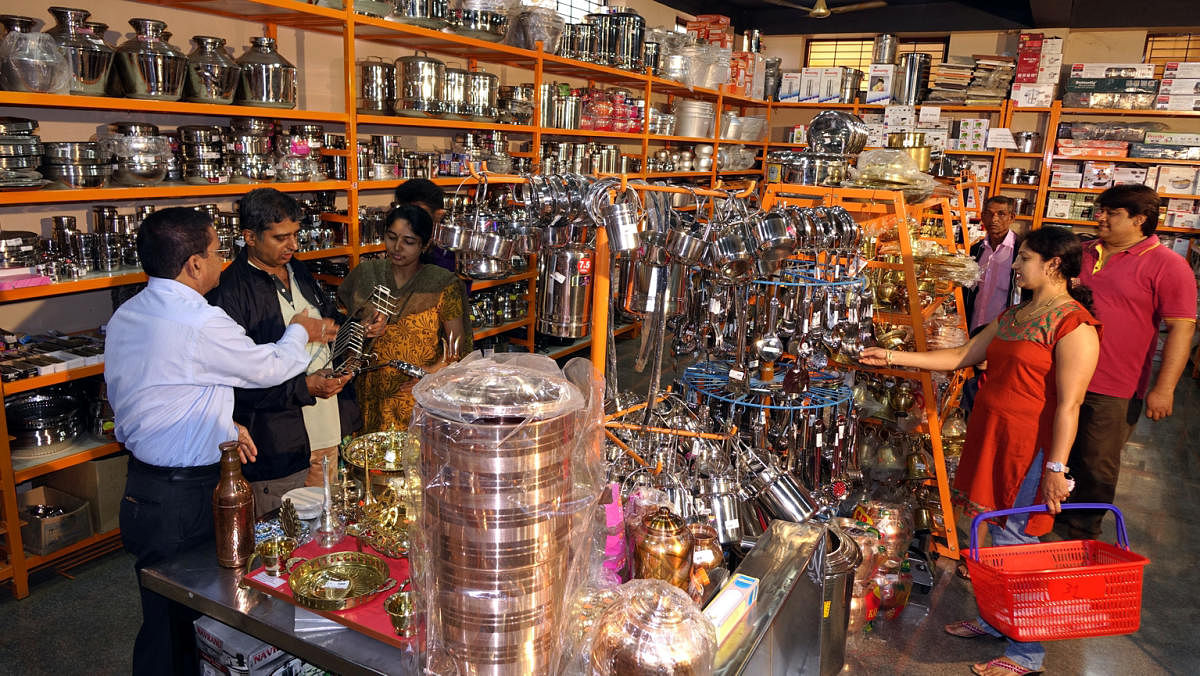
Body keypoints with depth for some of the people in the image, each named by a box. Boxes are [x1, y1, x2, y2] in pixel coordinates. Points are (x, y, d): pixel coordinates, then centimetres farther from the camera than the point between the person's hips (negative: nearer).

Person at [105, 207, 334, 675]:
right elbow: (268, 368, -7)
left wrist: (219, 426, 12)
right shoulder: (201, 323, -22)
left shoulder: (125, 317, 5)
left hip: (141, 490, 8)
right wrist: (301, 332, 12)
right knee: (178, 625, 7)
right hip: (185, 500, -8)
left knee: (163, 616, 20)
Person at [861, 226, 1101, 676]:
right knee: (998, 532, 17)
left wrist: (1055, 468, -20)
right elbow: (962, 356, 15)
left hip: (1029, 448, -8)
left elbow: (1068, 405, -18)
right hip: (989, 436, 8)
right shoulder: (1014, 316, 13)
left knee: (1014, 540, -1)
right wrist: (893, 358, 11)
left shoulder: (1074, 325, -15)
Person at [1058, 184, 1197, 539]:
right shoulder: (1084, 253, 10)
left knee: (1097, 467, 6)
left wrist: (1163, 389, -17)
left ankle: (1082, 532, 24)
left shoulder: (1167, 265, -8)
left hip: (1114, 391, -5)